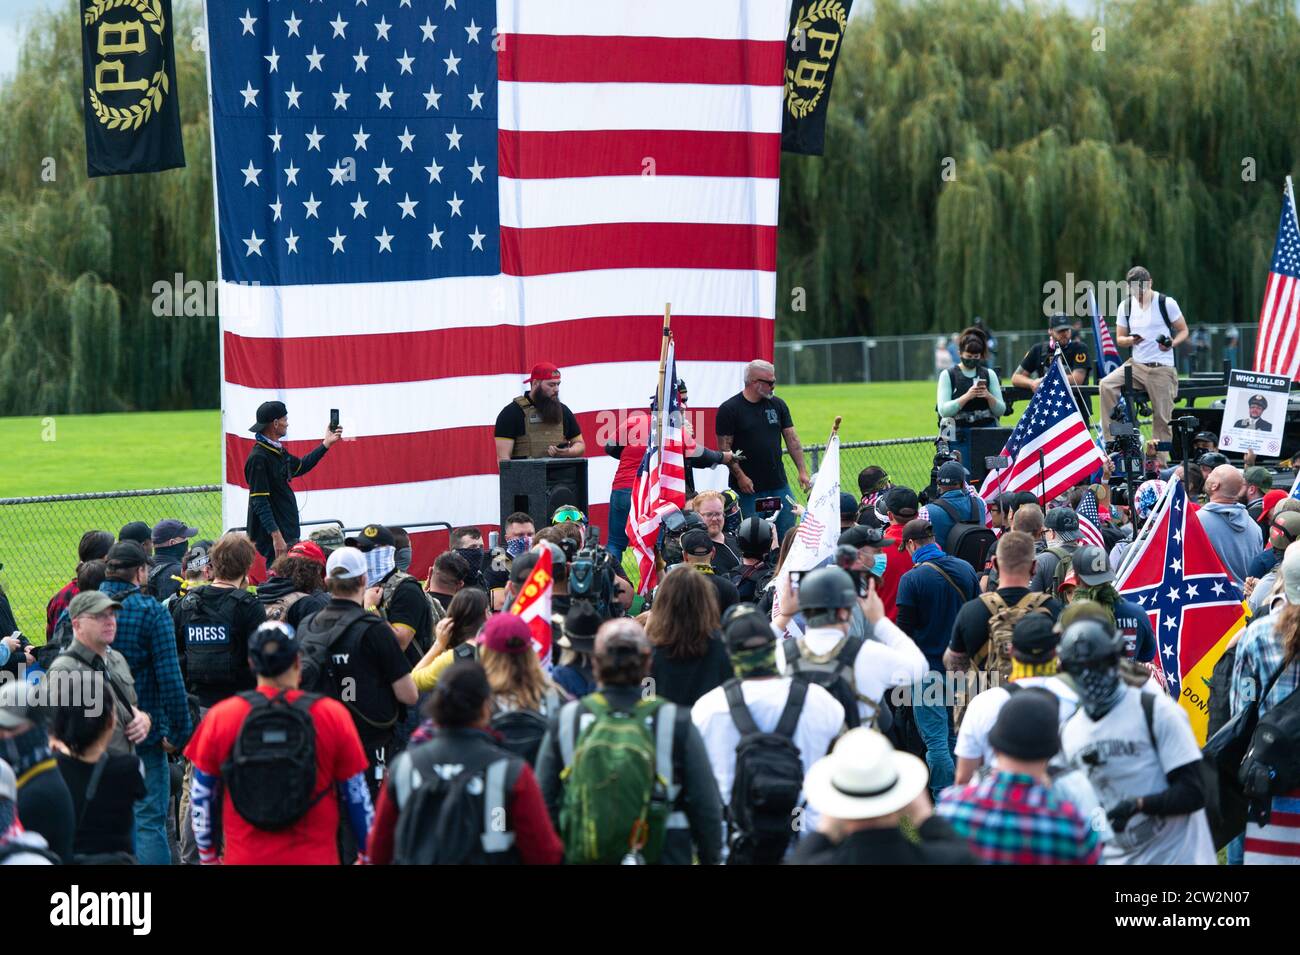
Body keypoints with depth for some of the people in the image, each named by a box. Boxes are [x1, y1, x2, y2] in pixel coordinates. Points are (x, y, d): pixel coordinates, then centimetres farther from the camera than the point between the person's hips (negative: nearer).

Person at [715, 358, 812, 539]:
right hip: (748, 488, -4)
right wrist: (740, 476, -14)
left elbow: (792, 439, 10)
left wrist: (802, 471, 2)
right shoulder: (729, 409, -5)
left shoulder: (778, 405, 9)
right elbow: (724, 448, -7)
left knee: (787, 532, 2)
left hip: (779, 485, 4)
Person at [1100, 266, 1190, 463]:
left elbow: (1183, 331, 4)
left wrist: (1172, 343, -18)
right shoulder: (1126, 306, 7)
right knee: (1106, 385, -22)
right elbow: (1120, 339, 13)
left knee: (1162, 418, -5)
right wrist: (1131, 340, -11)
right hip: (1136, 364, 3)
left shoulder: (1166, 303, -3)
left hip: (1162, 368, -3)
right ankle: (1110, 440, -20)